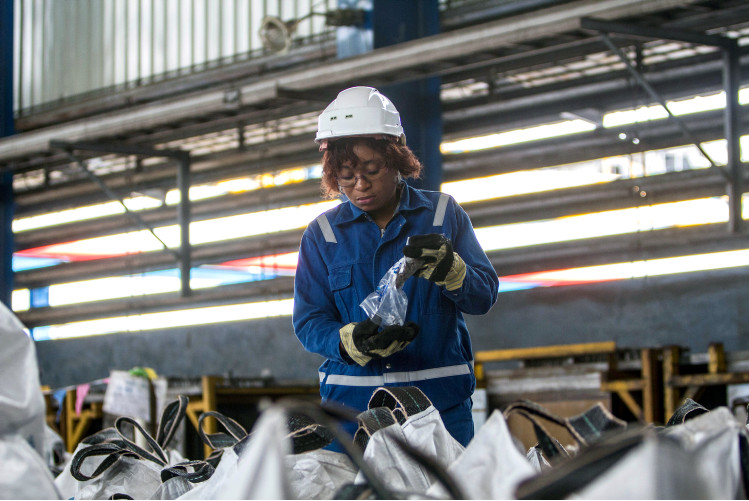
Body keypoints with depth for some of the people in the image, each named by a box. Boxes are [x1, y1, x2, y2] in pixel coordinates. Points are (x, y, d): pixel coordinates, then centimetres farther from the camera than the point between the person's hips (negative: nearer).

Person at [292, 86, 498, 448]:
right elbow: (309, 322, 1)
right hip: (351, 405, 0)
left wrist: (448, 268, -19)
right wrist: (354, 342, -20)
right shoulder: (322, 234, 7)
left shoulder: (444, 213, 6)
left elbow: (484, 296, 2)